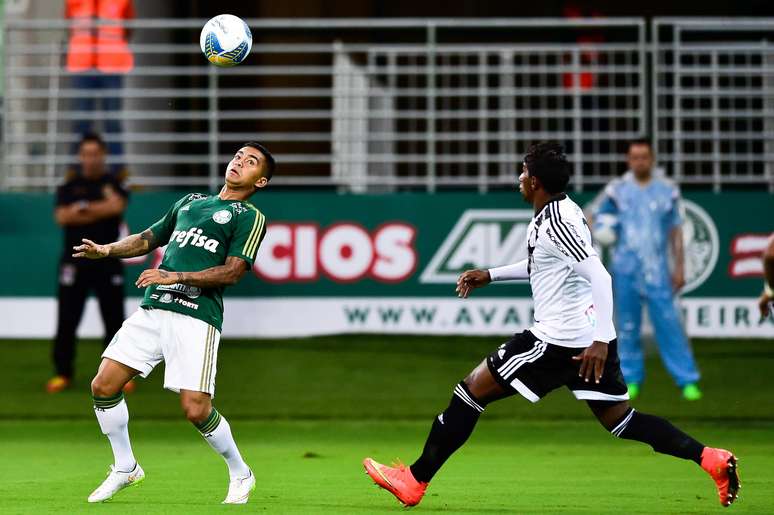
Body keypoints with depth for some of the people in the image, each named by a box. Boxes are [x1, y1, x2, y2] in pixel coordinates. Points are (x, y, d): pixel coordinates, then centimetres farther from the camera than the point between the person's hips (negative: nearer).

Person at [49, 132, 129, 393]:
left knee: (114, 318, -1)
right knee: (67, 319, -2)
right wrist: (100, 210, -10)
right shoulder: (69, 185, 7)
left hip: (107, 261, 0)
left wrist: (81, 208, -11)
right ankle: (63, 373, 4)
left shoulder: (114, 184, 6)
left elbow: (117, 206, -15)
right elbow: (62, 217, -8)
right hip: (74, 261, 0)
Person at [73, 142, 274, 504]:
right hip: (152, 310, 6)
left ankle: (240, 474, 12)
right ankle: (125, 468, 16)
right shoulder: (189, 202, 23)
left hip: (197, 317, -6)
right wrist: (106, 250, 12)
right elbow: (149, 238, 30)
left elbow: (233, 271, -7)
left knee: (195, 408, -14)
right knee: (103, 386, -3)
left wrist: (176, 277, -15)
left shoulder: (250, 217, 4)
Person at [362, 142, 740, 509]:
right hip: (588, 337, 10)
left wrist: (600, 341, -29)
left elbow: (600, 277, -24)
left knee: (471, 390, 0)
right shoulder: (559, 212, 12)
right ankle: (710, 459, -2)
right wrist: (490, 275, 29)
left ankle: (414, 481, 5)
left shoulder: (558, 222, -17)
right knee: (621, 422, 12)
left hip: (559, 339, -10)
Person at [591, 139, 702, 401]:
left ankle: (687, 380, -6)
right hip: (625, 268, 1)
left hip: (657, 269, -1)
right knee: (627, 326, 5)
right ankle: (631, 379, 16)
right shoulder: (617, 189, 4)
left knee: (669, 323, -8)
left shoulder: (667, 190, 3)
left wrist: (679, 267, 3)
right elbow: (596, 217, 13)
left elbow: (675, 230, 7)